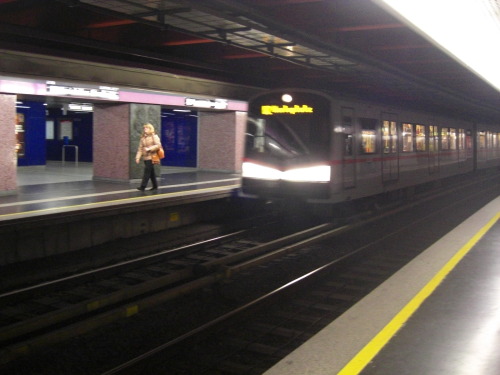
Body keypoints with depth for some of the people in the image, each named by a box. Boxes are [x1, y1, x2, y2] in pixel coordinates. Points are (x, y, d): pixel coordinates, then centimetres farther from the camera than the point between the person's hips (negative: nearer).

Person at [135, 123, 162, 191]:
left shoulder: (154, 136, -3)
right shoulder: (143, 138, 12)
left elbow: (158, 145, -13)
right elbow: (140, 149, 9)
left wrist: (149, 149, -19)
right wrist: (138, 157, -1)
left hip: (151, 157, -6)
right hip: (145, 157, 6)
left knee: (147, 171, -11)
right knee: (151, 172, 11)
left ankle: (143, 186, -13)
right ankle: (155, 186, 20)